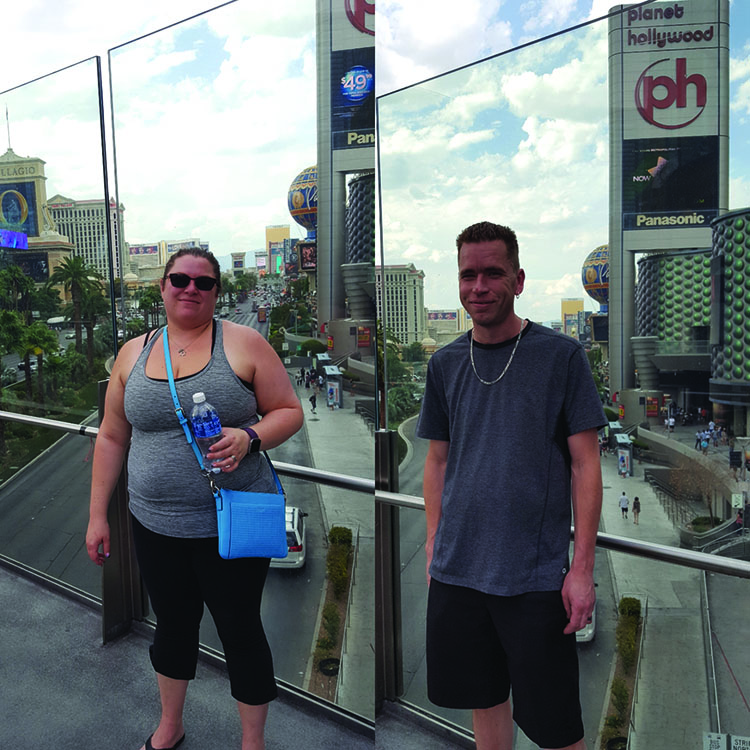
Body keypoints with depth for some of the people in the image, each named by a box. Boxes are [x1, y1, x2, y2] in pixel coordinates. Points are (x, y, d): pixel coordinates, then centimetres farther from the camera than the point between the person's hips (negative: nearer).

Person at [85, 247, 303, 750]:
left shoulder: (243, 343, -6)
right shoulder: (133, 353, 5)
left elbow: (289, 412, -5)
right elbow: (112, 438, 10)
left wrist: (249, 438, -24)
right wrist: (98, 515, 9)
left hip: (232, 523, -3)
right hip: (155, 523, 4)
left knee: (240, 630, 9)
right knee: (172, 625, 21)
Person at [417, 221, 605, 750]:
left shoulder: (561, 355, -5)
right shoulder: (445, 364, 6)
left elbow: (585, 465, -6)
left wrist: (582, 568, -10)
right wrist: (434, 544, 8)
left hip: (536, 575, -3)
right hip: (456, 570, 4)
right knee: (484, 699, 17)